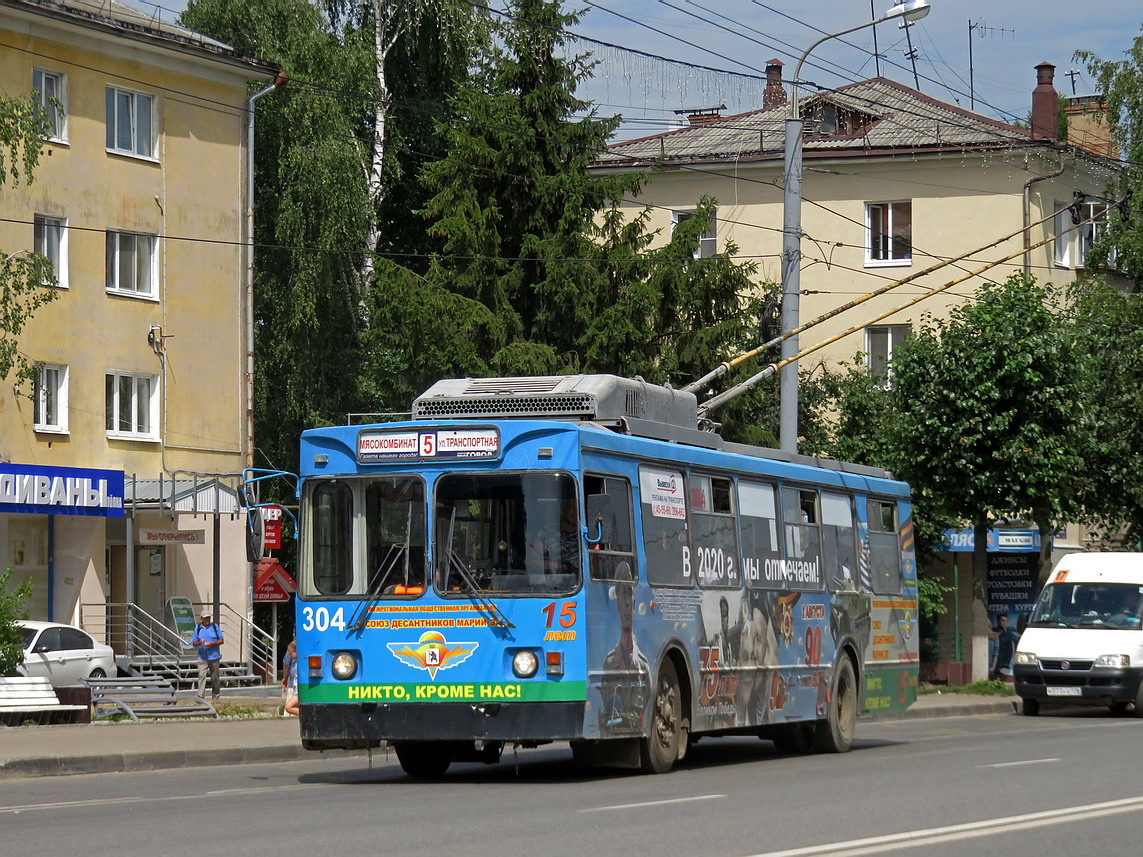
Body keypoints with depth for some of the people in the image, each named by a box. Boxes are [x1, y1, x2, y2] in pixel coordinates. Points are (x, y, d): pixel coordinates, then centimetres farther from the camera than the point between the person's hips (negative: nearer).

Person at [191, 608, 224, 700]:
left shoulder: (214, 626, 3)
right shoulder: (198, 628, 6)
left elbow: (221, 641, 3)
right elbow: (194, 643, 9)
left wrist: (212, 643, -13)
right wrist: (200, 642, -14)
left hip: (214, 657, 0)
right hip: (202, 657, 0)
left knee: (215, 677, 8)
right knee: (201, 675, -13)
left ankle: (215, 696, 21)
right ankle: (200, 696, -17)